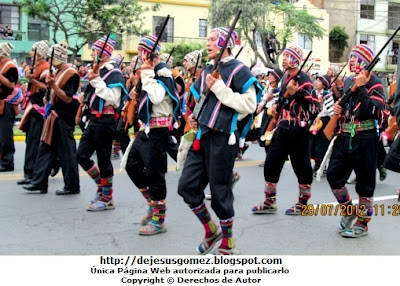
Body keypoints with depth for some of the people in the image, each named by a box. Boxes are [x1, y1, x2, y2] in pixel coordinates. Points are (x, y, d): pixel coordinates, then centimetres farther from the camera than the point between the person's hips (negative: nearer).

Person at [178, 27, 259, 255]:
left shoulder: (238, 70, -7)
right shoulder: (207, 71, 16)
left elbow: (249, 104, -17)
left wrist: (220, 88, -19)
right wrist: (195, 116, 12)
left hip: (223, 138, -8)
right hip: (202, 137, 8)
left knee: (220, 193, 0)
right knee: (187, 186, 5)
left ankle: (228, 246, 17)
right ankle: (211, 231, 25)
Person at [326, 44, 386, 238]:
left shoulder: (375, 84, -7)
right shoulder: (348, 82, 14)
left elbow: (373, 111, -21)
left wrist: (361, 87, -20)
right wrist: (338, 109, 6)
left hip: (365, 140, -7)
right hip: (345, 137, 7)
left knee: (364, 182, 1)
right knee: (333, 174, 5)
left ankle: (362, 224, 14)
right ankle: (349, 211, 26)